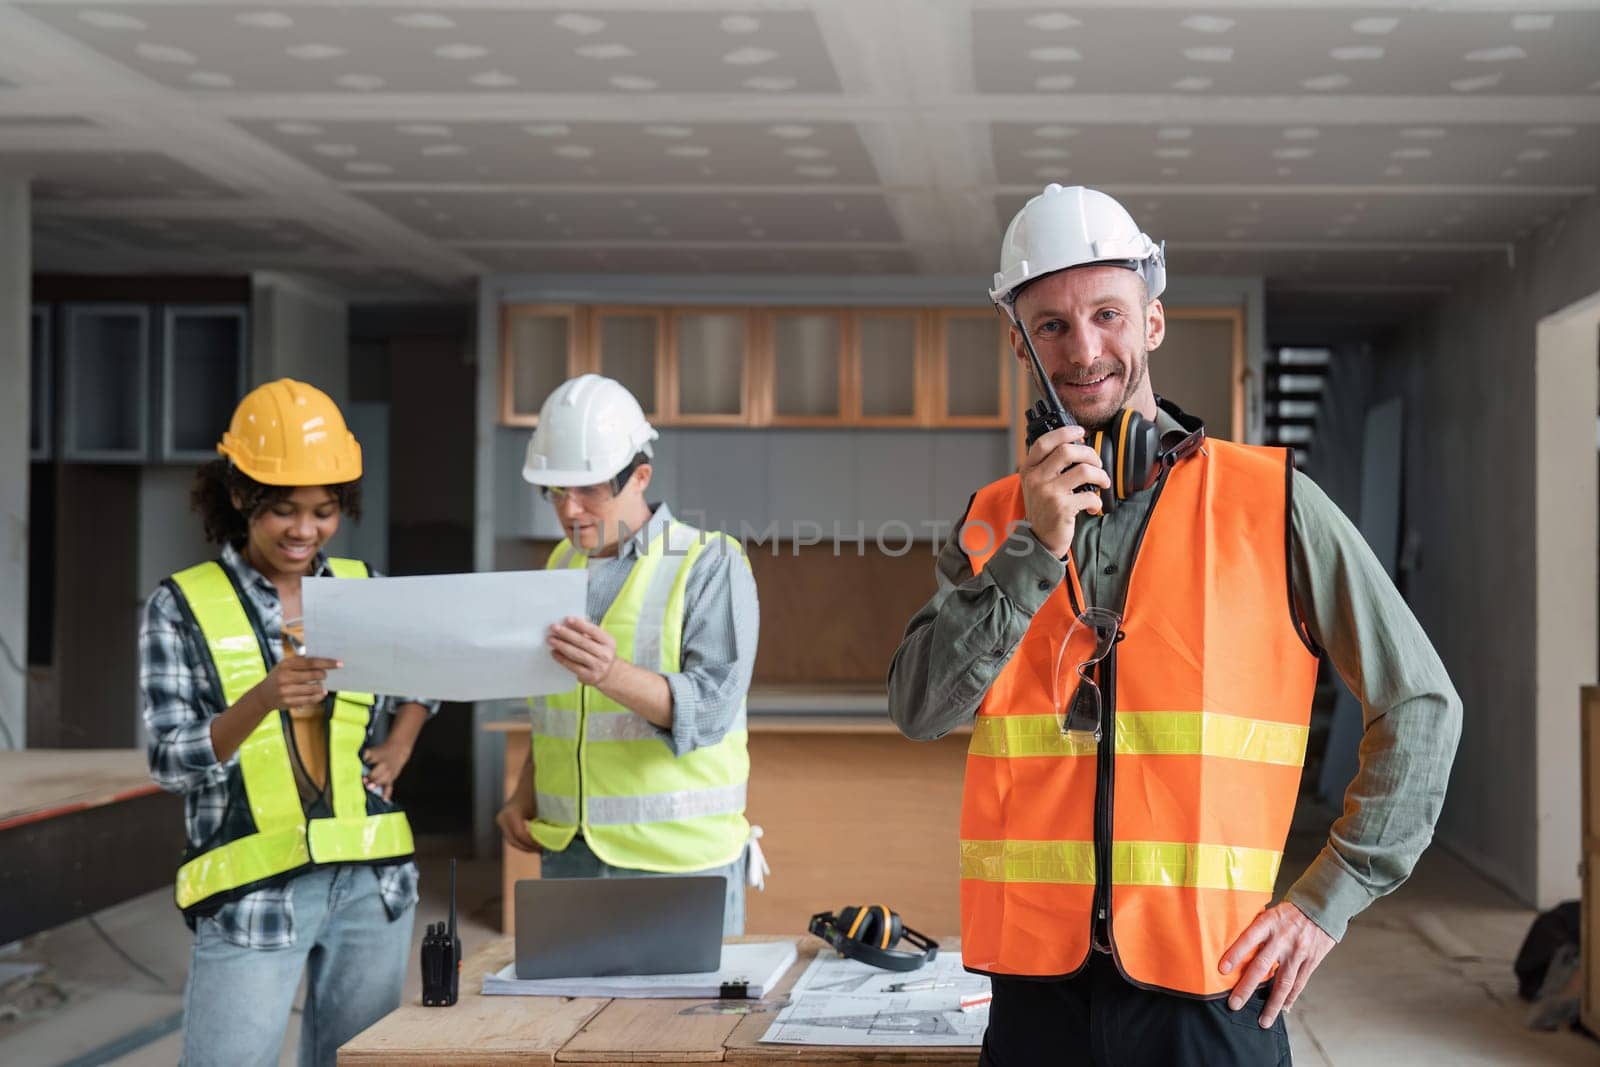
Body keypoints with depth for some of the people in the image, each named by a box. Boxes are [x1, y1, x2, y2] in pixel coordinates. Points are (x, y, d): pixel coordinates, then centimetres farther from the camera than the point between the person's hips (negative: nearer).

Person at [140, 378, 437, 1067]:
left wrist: (402, 739, 6)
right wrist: (264, 698, -25)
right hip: (253, 892, -3)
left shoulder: (363, 590, 7)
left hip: (371, 881, 4)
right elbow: (171, 762, -9)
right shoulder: (182, 606, -3)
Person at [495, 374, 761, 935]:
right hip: (567, 848, 5)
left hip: (678, 854, -5)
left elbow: (708, 708, -18)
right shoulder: (562, 562, 14)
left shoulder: (711, 563, -7)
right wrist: (525, 793, 10)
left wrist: (613, 675, -33)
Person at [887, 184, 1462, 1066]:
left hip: (1207, 991, -2)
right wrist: (1034, 551, -13)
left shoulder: (1270, 503, -2)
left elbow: (1420, 705, 2)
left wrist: (1328, 899, -3)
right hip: (1034, 985, 2)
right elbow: (919, 709, -4)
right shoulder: (994, 521, 7)